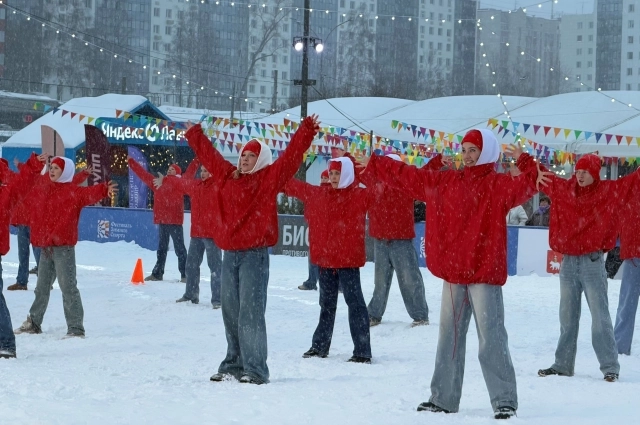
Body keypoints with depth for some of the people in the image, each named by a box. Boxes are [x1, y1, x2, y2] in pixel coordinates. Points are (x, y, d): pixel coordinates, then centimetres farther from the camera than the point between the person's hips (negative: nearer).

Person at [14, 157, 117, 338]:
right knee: (42, 287, 20)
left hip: (63, 246, -7)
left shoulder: (73, 192, -8)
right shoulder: (40, 192, 14)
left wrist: (103, 190, -46)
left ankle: (76, 328, -7)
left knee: (68, 286, -9)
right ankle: (34, 322, 33)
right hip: (45, 246, 7)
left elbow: (89, 194, -26)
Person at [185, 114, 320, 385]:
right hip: (230, 253, 6)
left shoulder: (268, 178, -2)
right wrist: (194, 135, 38)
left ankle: (255, 368, -8)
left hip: (254, 253, -6)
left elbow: (291, 155, -11)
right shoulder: (226, 175, 13)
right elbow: (207, 154, 27)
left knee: (251, 311, -9)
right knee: (230, 310, 11)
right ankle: (233, 364, 21)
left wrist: (306, 132, -20)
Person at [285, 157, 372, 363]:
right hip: (325, 258, 6)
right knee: (327, 304, 17)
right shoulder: (319, 194, 10)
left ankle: (362, 351, -6)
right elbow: (296, 187, 20)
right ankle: (319, 346, 28)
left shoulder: (360, 195, -5)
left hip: (348, 259, -6)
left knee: (354, 302, -7)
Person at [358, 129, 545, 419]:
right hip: (453, 272, 6)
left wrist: (527, 165, -40)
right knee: (449, 338, 14)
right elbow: (408, 176, 18)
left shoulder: (499, 185, -5)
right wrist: (374, 165, 21)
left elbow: (524, 187, -23)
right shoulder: (444, 182, 12)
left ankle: (505, 401, -5)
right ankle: (443, 398, 23)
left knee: (491, 339, -9)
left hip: (485, 273, -6)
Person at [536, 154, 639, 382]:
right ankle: (563, 364, 19)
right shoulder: (563, 189, 7)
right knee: (567, 318, 12)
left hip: (593, 262, -4)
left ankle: (610, 367, -1)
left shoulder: (608, 191, -2)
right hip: (568, 262, 4)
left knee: (600, 318, -4)